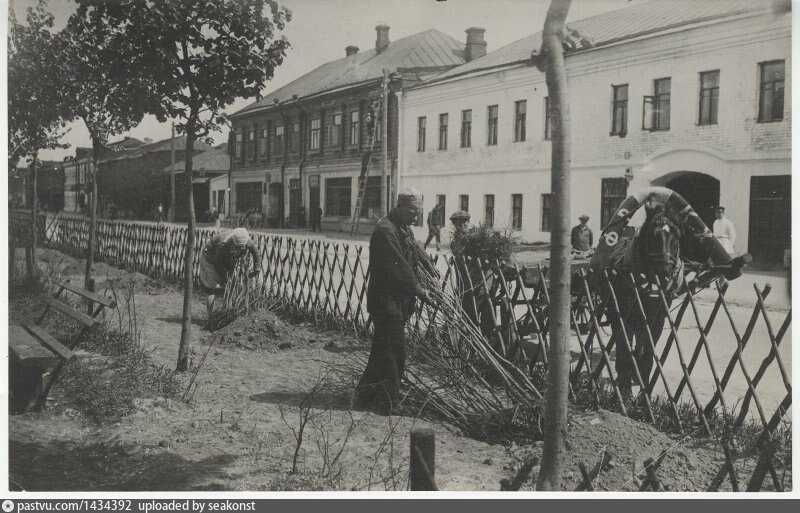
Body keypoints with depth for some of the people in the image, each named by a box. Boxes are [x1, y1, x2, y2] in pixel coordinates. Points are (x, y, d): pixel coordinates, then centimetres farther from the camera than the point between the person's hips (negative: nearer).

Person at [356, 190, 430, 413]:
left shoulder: (404, 229, 16)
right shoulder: (385, 230, -17)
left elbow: (415, 259, 19)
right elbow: (398, 267, -22)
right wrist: (418, 290, -19)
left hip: (399, 299, 10)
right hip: (386, 300, -10)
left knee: (383, 349, 15)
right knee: (393, 350, -7)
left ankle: (366, 394, 25)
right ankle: (386, 401, 1)